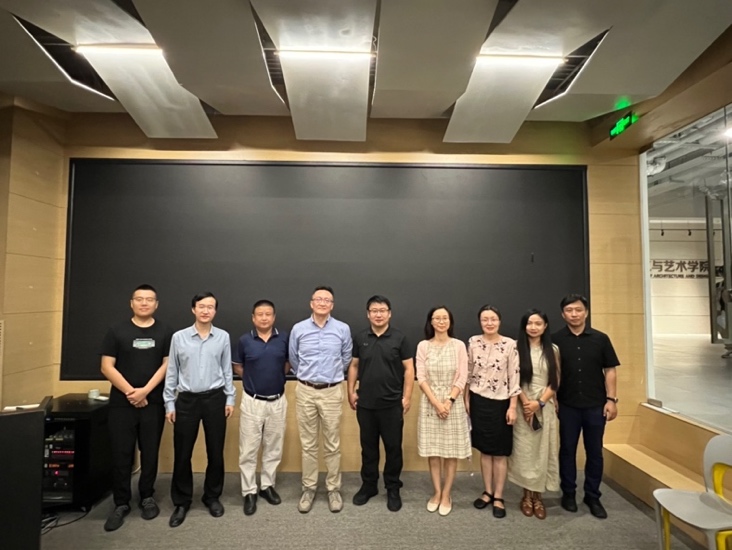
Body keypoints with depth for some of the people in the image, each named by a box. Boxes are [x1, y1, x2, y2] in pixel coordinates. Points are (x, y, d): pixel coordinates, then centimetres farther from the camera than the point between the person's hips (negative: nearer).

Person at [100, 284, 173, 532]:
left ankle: (147, 497, 25)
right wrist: (130, 392, -11)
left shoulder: (165, 332, 3)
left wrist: (145, 390, -12)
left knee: (150, 452, 8)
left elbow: (168, 365, -2)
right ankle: (121, 503, 20)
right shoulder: (117, 331, 2)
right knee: (121, 454, 4)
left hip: (153, 402, 0)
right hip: (121, 402, 0)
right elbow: (107, 367, -2)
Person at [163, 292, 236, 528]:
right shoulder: (179, 337, -3)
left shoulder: (223, 337, -2)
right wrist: (169, 403, 2)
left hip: (215, 398, 0)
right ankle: (181, 501, 27)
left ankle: (212, 496, 30)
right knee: (182, 453, 8)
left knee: (215, 451, 10)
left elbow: (227, 371, 4)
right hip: (187, 400, 0)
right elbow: (171, 372, 3)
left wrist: (230, 398, 3)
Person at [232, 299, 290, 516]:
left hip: (277, 401, 1)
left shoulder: (284, 338, -4)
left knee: (273, 448, 13)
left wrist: (276, 377, 3)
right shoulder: (244, 340, -6)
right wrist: (254, 379, 4)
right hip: (252, 402, -1)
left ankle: (268, 485, 30)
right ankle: (249, 492, 20)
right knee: (248, 450, 4)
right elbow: (237, 367, 8)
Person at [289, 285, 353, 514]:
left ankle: (333, 488, 24)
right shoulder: (298, 329, -2)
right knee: (308, 444, 10)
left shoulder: (343, 329, -4)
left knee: (332, 445, 8)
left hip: (332, 392, 0)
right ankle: (308, 488, 25)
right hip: (305, 391, 1)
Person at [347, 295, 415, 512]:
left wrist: (407, 397, -8)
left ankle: (393, 488, 26)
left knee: (393, 447, 9)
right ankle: (368, 485, 32)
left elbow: (409, 369, -3)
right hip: (365, 403, 2)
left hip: (392, 404, -2)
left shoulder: (399, 338, -5)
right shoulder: (360, 338, 2)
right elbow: (354, 366, 9)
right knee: (368, 447, 15)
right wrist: (351, 391, 2)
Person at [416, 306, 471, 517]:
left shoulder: (459, 345, -2)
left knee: (451, 451, 6)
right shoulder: (423, 346, -1)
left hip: (453, 402, 0)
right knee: (432, 450, 8)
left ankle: (446, 494, 21)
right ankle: (437, 492, 24)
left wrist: (449, 401, -13)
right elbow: (421, 378, -4)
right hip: (430, 402, 1)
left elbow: (462, 378, -4)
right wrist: (436, 403, -13)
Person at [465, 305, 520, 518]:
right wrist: (466, 400, 5)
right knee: (484, 449, 13)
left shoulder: (510, 344, -9)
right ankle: (487, 492, 28)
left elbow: (514, 377, -8)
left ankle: (498, 497, 21)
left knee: (500, 452, 7)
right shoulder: (473, 342, -1)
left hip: (500, 403, -2)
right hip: (478, 401, 3)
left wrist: (512, 407, -10)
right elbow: (469, 373, 5)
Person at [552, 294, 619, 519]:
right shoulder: (555, 340, -4)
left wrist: (611, 399, -3)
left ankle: (593, 496, 27)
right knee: (567, 450, 10)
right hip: (567, 405, -1)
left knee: (595, 451, 12)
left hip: (596, 404, 1)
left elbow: (610, 370, 3)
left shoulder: (600, 339, 0)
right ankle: (568, 493, 26)